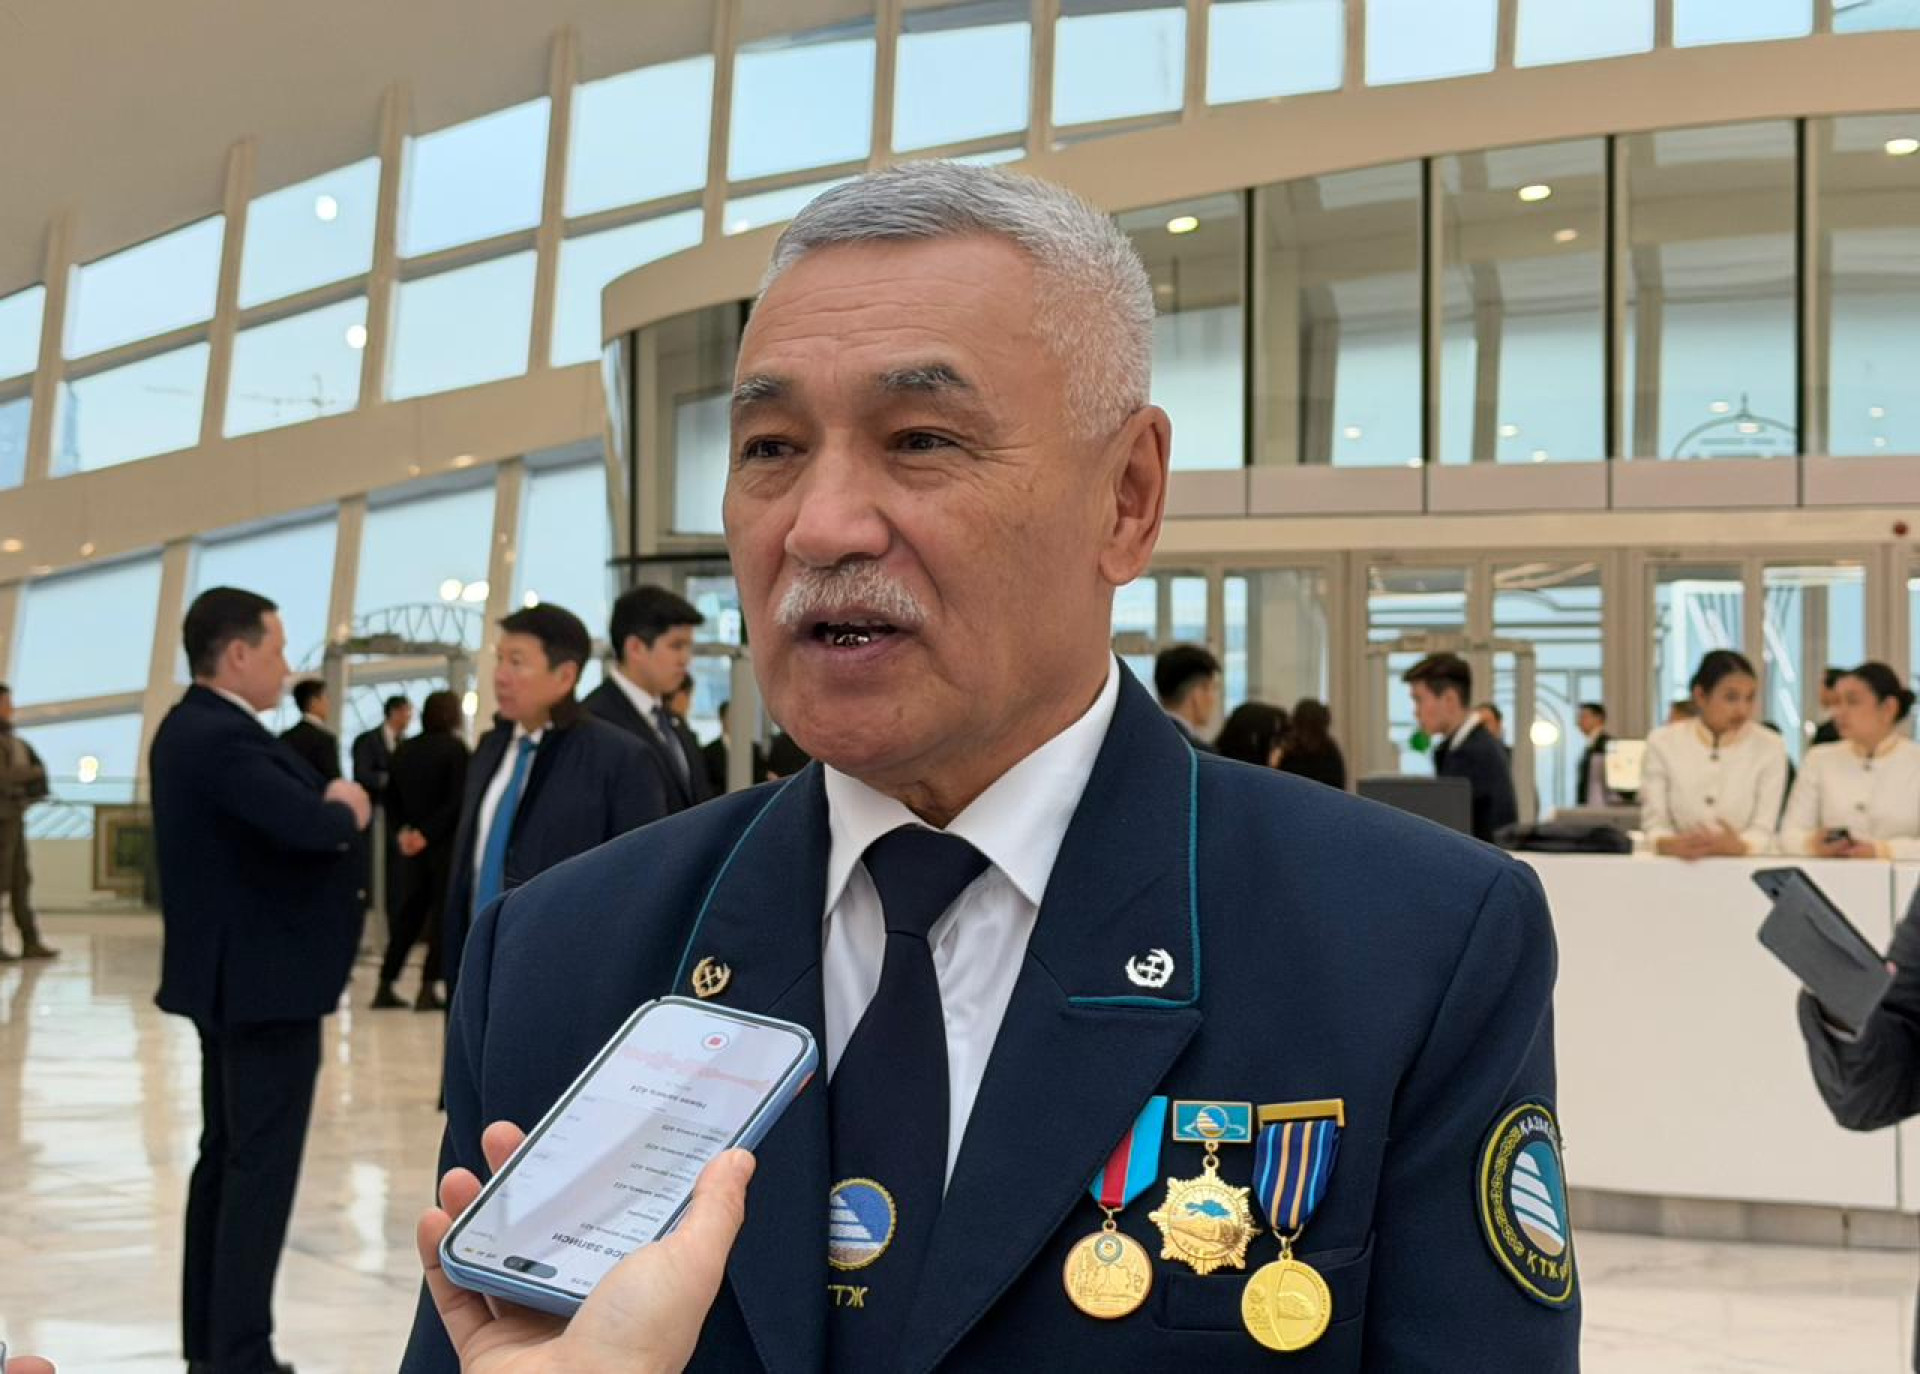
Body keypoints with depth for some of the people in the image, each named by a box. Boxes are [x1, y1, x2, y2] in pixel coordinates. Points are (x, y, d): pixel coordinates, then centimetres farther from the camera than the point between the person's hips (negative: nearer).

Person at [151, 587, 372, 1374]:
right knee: (261, 1167, -5)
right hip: (264, 977, -11)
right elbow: (309, 823, -33)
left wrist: (328, 808, -5)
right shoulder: (223, 738, -22)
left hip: (232, 971, 11)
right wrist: (346, 811, -12)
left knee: (226, 1156, 16)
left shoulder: (193, 727, 11)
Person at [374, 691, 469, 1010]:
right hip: (446, 843, -6)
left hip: (411, 844, 6)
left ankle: (386, 985, 13)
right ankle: (428, 987, -2)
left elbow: (391, 798, 7)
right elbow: (458, 801, -18)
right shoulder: (454, 748, -11)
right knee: (442, 912, 2)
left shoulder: (404, 750, 7)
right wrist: (428, 833, -14)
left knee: (408, 912, 13)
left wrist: (402, 830, 0)